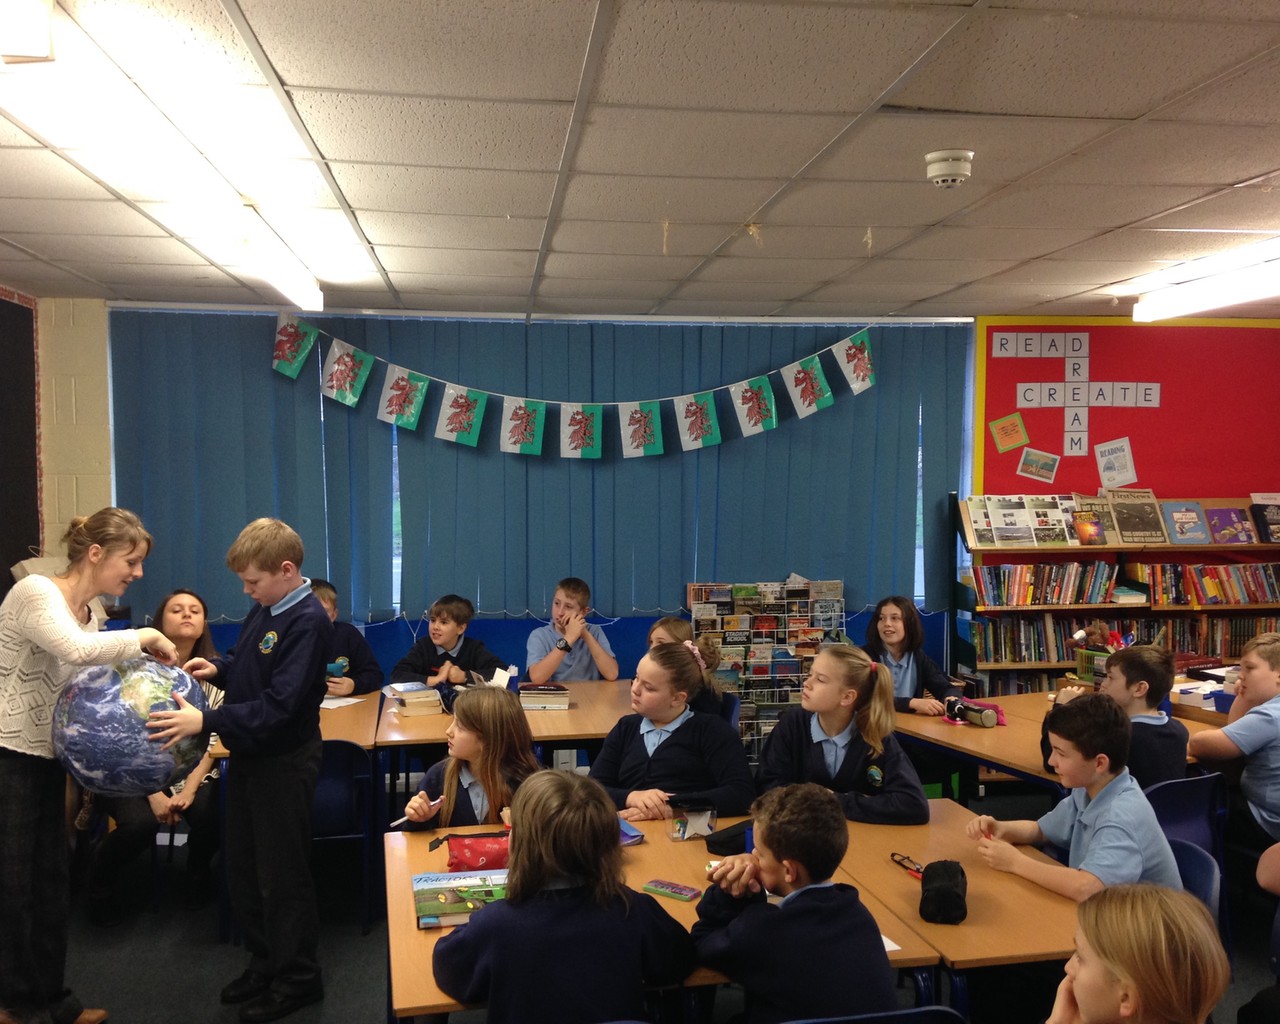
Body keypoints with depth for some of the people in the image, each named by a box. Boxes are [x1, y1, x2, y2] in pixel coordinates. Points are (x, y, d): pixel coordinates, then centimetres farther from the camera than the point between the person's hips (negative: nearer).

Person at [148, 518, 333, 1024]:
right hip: (249, 753, 9)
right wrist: (217, 668, -1)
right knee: (242, 866, 19)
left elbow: (278, 706, -30)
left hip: (283, 762, -9)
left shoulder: (308, 621, -24)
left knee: (282, 874, 4)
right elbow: (243, 658, 20)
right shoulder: (264, 608, 3)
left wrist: (205, 721, -35)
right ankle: (264, 962, 35)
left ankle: (298, 978, 21)